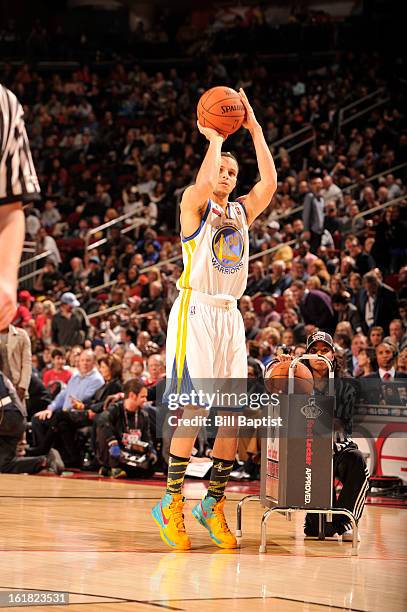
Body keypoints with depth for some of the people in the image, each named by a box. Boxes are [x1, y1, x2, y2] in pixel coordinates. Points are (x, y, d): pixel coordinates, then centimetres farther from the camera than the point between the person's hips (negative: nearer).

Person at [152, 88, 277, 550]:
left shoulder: (242, 211, 16)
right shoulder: (194, 204, 1)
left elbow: (269, 183, 0)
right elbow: (203, 183, -22)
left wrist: (254, 129, -1)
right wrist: (215, 138, -10)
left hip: (230, 317, 6)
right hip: (195, 313, -6)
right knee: (193, 408, -12)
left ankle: (213, 505, 9)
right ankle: (171, 503, -5)